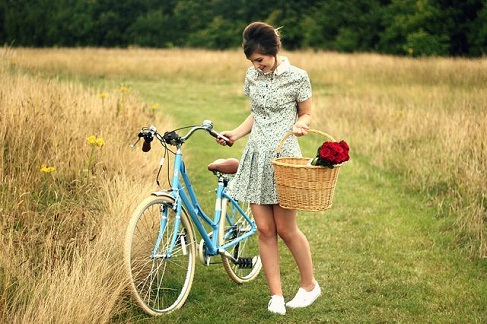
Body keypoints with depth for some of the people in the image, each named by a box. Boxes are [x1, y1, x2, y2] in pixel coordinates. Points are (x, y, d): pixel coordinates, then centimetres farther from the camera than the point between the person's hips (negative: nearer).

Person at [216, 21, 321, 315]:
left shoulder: (297, 77, -8)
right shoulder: (253, 76, 8)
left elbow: (306, 114, 1)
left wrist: (299, 125, -21)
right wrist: (235, 134, 4)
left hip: (283, 156, -5)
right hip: (256, 156, 5)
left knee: (285, 228, 0)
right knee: (264, 229, 3)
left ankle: (310, 285, 21)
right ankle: (276, 295, 11)